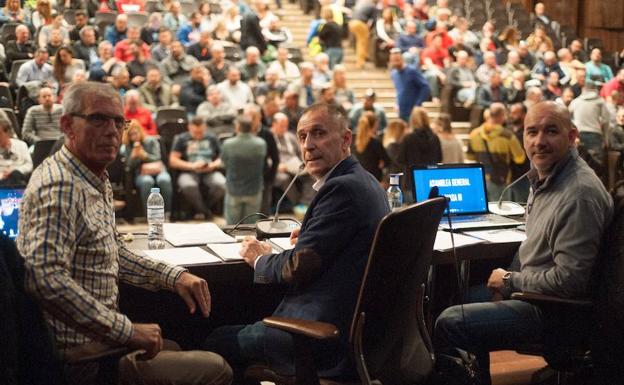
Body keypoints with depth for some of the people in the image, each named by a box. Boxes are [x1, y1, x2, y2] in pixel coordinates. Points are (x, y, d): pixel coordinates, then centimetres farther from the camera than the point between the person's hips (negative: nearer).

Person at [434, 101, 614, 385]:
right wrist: (510, 278, 3)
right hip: (532, 288, 10)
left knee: (449, 324, -13)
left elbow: (568, 281, -27)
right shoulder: (544, 176, 6)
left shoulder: (579, 193, -26)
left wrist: (511, 281, -14)